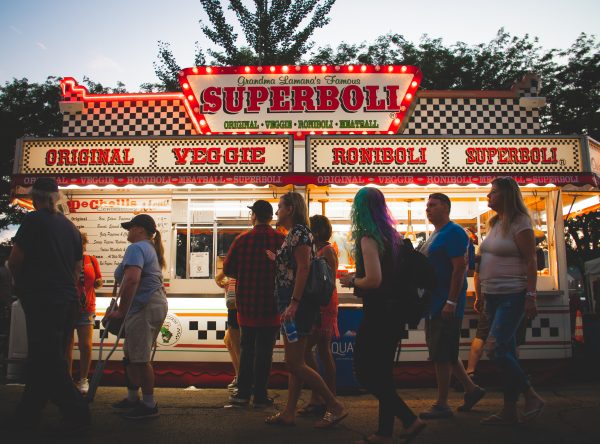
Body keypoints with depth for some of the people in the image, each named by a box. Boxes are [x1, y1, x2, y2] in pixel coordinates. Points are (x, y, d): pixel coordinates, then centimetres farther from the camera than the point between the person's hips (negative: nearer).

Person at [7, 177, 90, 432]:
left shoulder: (34, 220, -8)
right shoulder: (69, 226, 13)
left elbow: (14, 261, -7)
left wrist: (21, 283, 12)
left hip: (42, 301, -7)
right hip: (67, 301, 7)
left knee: (48, 361, -2)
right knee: (43, 360, 16)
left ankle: (76, 414, -3)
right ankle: (28, 414, 25)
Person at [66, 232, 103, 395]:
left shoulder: (91, 260, 6)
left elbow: (98, 281, 14)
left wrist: (98, 282, -8)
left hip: (86, 309, 1)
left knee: (86, 347, -2)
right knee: (67, 346, 6)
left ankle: (83, 380, 12)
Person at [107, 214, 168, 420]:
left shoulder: (136, 248, -11)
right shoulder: (150, 248, 22)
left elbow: (131, 280, -26)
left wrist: (121, 311, -20)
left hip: (144, 308, -11)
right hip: (155, 304, 11)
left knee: (140, 359, -4)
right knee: (131, 355, 18)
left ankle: (149, 405, 4)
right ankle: (133, 398, 29)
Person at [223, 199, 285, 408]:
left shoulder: (242, 239, -5)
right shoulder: (281, 240, -10)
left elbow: (228, 269, 0)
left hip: (246, 303, 2)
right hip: (271, 304, -2)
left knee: (247, 348, 14)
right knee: (264, 351, 7)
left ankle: (243, 393, 16)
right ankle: (260, 396, 11)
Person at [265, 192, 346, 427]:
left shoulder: (299, 231, -12)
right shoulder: (291, 234, 16)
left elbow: (303, 267, -21)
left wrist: (294, 303, -25)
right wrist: (275, 258, 20)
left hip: (298, 304, -10)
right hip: (291, 304, 10)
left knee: (294, 363, -6)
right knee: (294, 362, 12)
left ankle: (335, 406, 2)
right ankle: (289, 413, 19)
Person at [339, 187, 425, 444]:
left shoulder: (368, 238, -15)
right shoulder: (392, 236, 10)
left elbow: (374, 280, -23)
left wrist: (352, 281, -5)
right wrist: (357, 277, 19)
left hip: (379, 312, -9)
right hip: (394, 311, 9)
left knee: (364, 372, 2)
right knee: (382, 372, 15)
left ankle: (410, 420, -2)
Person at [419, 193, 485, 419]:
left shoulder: (453, 233, -13)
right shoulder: (435, 235, 17)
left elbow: (460, 268, -20)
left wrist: (451, 302, -24)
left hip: (446, 305, -10)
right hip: (434, 304, 10)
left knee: (441, 354, -4)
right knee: (444, 353, 16)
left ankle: (442, 405, 6)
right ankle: (471, 388, 28)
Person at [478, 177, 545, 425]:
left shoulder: (519, 223, -9)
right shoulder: (495, 223, 15)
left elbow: (530, 261, -14)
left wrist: (531, 296, -19)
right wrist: (484, 294, 16)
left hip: (512, 295, -8)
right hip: (493, 295, 8)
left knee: (496, 348, -13)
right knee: (506, 352, 9)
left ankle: (532, 397, 5)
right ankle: (509, 411, 15)